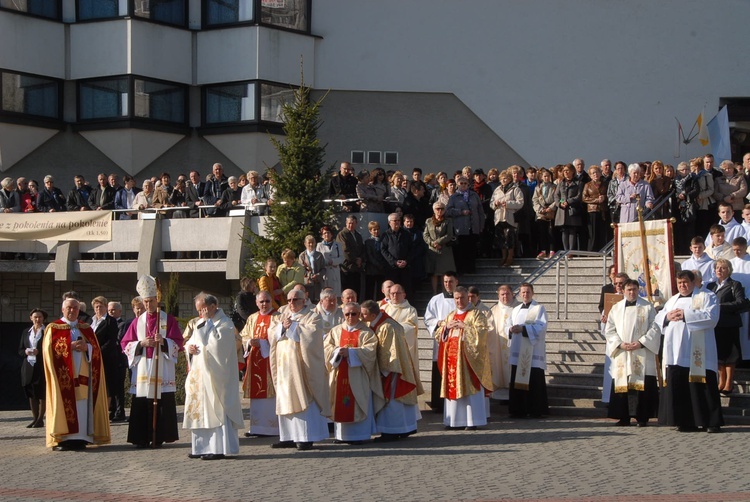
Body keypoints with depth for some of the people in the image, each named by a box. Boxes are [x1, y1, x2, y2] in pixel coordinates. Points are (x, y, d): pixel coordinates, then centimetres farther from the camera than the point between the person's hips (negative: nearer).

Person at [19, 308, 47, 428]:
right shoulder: (26, 332, 15)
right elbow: (20, 350, 16)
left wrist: (39, 352, -18)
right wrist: (26, 352, -6)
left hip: (42, 367, -5)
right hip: (29, 367, 5)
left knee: (42, 394, -4)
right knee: (31, 394, 6)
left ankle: (40, 419, 1)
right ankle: (35, 418, 12)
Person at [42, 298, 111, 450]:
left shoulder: (86, 329, 18)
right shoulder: (53, 328, 8)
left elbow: (96, 348, 12)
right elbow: (49, 347, -6)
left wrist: (87, 347, -9)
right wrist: (71, 346, -13)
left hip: (82, 374, 3)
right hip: (64, 375, -3)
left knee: (82, 405, -3)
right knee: (65, 403, -10)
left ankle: (79, 438, -2)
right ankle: (62, 439, -11)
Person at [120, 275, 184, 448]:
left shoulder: (168, 320, 5)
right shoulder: (138, 321, 12)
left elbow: (178, 343, 1)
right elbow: (125, 344, 9)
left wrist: (164, 341, -18)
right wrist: (141, 343, -8)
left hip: (162, 370, -2)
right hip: (142, 370, 2)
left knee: (162, 404, -4)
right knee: (141, 405, -2)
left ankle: (159, 437, 1)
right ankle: (142, 438, 2)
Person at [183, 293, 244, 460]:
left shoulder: (225, 323, -6)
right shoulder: (201, 323, 19)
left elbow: (216, 342, -21)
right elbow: (191, 341, 23)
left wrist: (207, 321, -14)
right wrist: (189, 347, 0)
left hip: (214, 375, -8)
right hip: (199, 374, 8)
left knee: (215, 408, -11)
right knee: (200, 409, 7)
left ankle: (218, 448, -11)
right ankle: (202, 446, 11)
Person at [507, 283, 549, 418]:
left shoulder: (539, 308, 2)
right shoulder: (516, 310, 19)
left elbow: (541, 326, -11)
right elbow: (507, 325, 13)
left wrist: (523, 329, -20)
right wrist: (511, 329, -12)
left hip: (533, 352, -5)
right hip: (517, 351, 5)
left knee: (533, 380, -6)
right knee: (517, 380, 2)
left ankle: (535, 410, 0)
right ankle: (518, 410, 6)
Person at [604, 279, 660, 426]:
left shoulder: (647, 307, 3)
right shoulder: (616, 308, 11)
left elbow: (655, 329, -1)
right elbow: (609, 330, 8)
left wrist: (641, 343, -12)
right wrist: (620, 344, -7)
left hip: (642, 355, -2)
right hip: (621, 354, 3)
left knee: (642, 386, -6)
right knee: (621, 385, 0)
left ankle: (642, 417, -2)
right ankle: (624, 417, 6)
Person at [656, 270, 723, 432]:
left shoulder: (706, 297, 5)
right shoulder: (672, 300, 24)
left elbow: (711, 317, -11)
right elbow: (658, 319, 21)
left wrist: (685, 315, -14)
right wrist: (667, 316, -2)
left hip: (697, 354, -6)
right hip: (675, 354, 6)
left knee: (700, 386, -9)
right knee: (678, 387, 0)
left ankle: (712, 422, -4)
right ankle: (686, 422, 6)